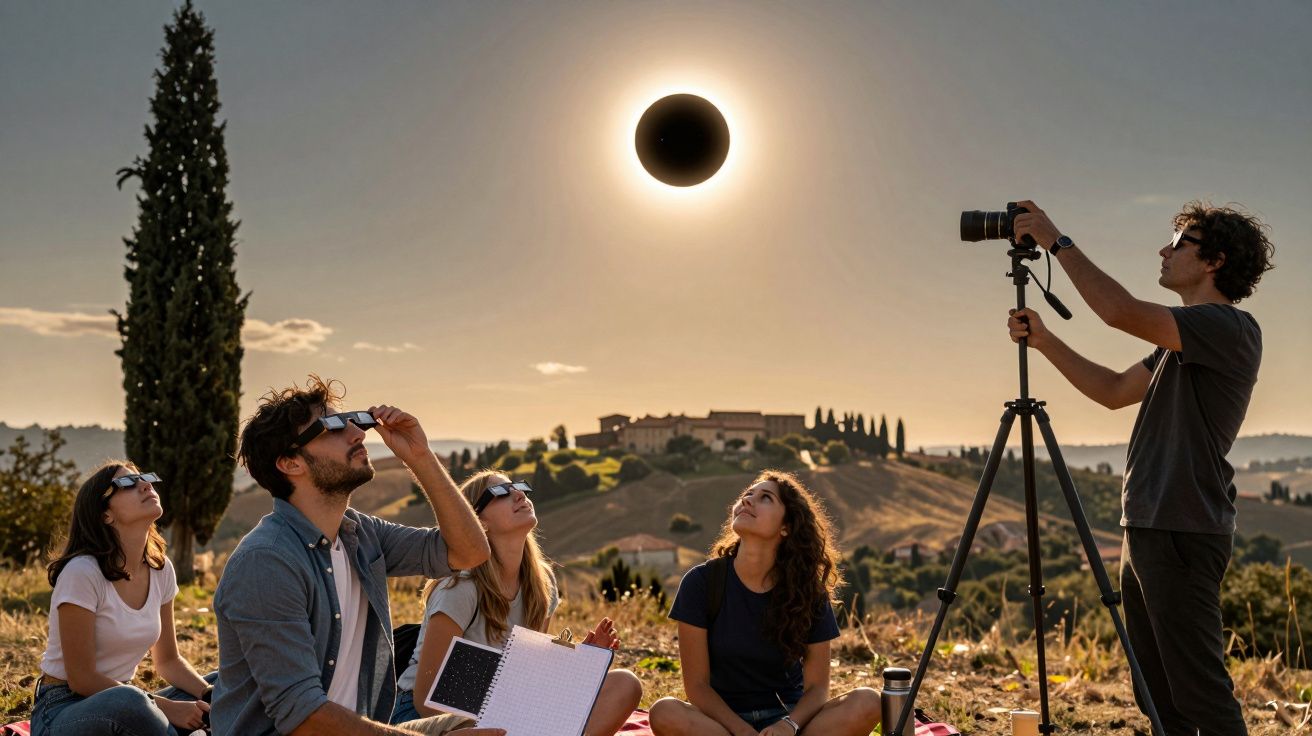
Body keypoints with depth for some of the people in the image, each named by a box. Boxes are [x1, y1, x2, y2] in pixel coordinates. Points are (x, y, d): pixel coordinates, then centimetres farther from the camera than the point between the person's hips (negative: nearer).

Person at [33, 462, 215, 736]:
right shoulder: (82, 572, -19)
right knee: (128, 702, -36)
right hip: (64, 711, -6)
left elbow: (168, 661, 10)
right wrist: (166, 708, -21)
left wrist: (212, 697, -9)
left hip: (122, 700, 6)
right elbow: (81, 679, -18)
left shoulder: (161, 569, 1)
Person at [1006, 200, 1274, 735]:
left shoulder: (1232, 329, -11)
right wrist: (1043, 341, 13)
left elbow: (1121, 312, -22)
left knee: (1201, 692, -8)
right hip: (1144, 530, 10)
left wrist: (1058, 242, -13)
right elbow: (1114, 391, 22)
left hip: (1181, 535, -10)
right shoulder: (1180, 343, 19)